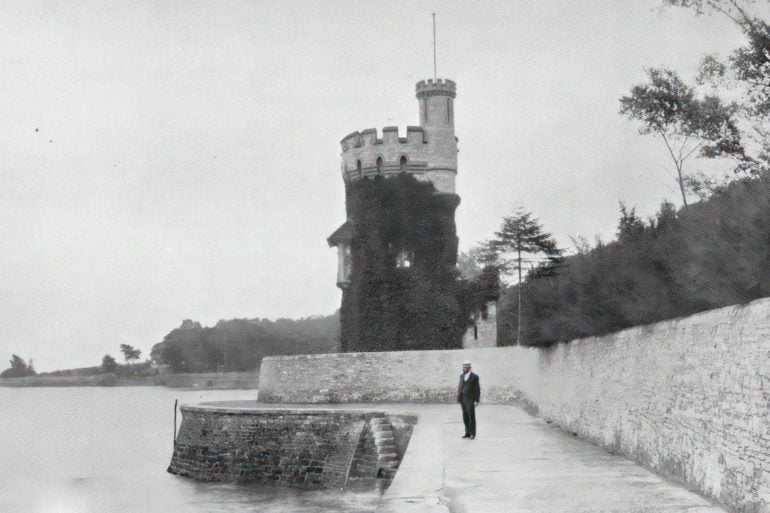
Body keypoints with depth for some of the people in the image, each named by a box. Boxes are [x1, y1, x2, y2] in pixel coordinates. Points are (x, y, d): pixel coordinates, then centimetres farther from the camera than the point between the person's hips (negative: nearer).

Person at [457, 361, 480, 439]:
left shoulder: (474, 377, -7)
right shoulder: (462, 376, 10)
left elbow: (477, 389, -8)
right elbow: (460, 387, 12)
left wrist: (476, 401, -14)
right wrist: (459, 399, 7)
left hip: (471, 400, -6)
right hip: (463, 400, 6)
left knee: (471, 417, -5)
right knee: (465, 418, 7)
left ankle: (472, 434, 0)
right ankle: (468, 433, 13)